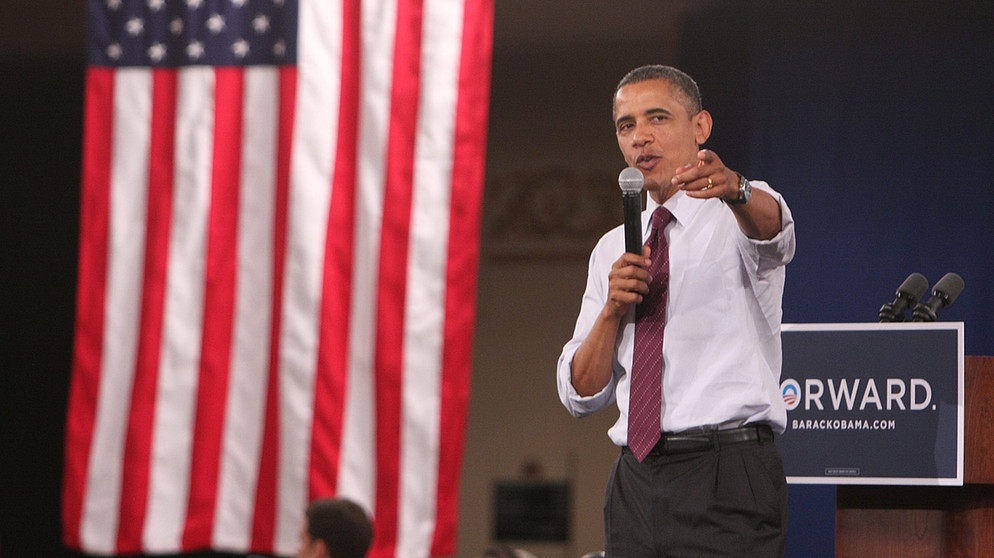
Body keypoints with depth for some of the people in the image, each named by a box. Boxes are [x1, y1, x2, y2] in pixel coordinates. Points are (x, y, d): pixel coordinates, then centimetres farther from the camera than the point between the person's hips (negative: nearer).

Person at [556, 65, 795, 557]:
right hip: (636, 480, 5)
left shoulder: (742, 214, 4)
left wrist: (732, 189, -46)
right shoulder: (612, 250, 19)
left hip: (727, 480, -5)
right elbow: (580, 395, 14)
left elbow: (770, 225, -23)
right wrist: (613, 308, -4)